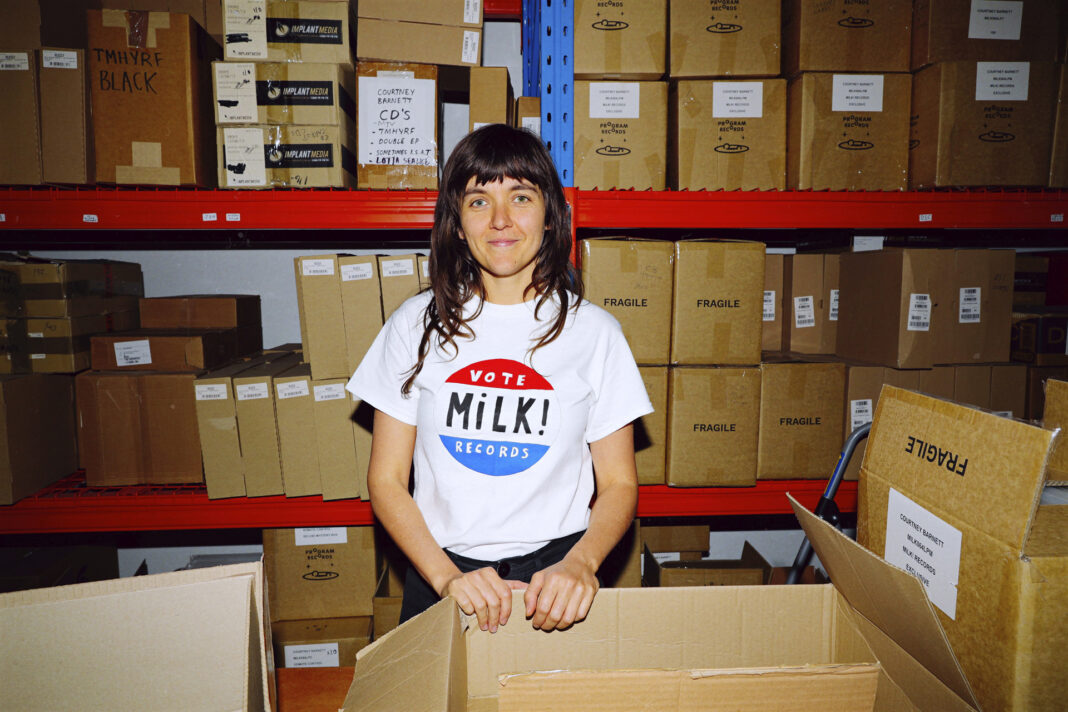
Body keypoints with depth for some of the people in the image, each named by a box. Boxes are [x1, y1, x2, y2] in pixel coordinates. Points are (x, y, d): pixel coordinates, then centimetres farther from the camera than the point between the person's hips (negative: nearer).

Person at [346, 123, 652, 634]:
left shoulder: (594, 332, 0)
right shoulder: (417, 324, 1)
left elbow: (618, 484, 3)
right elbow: (386, 479, 2)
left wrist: (580, 563, -15)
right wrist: (446, 576, -11)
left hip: (554, 576, 0)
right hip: (440, 576, 1)